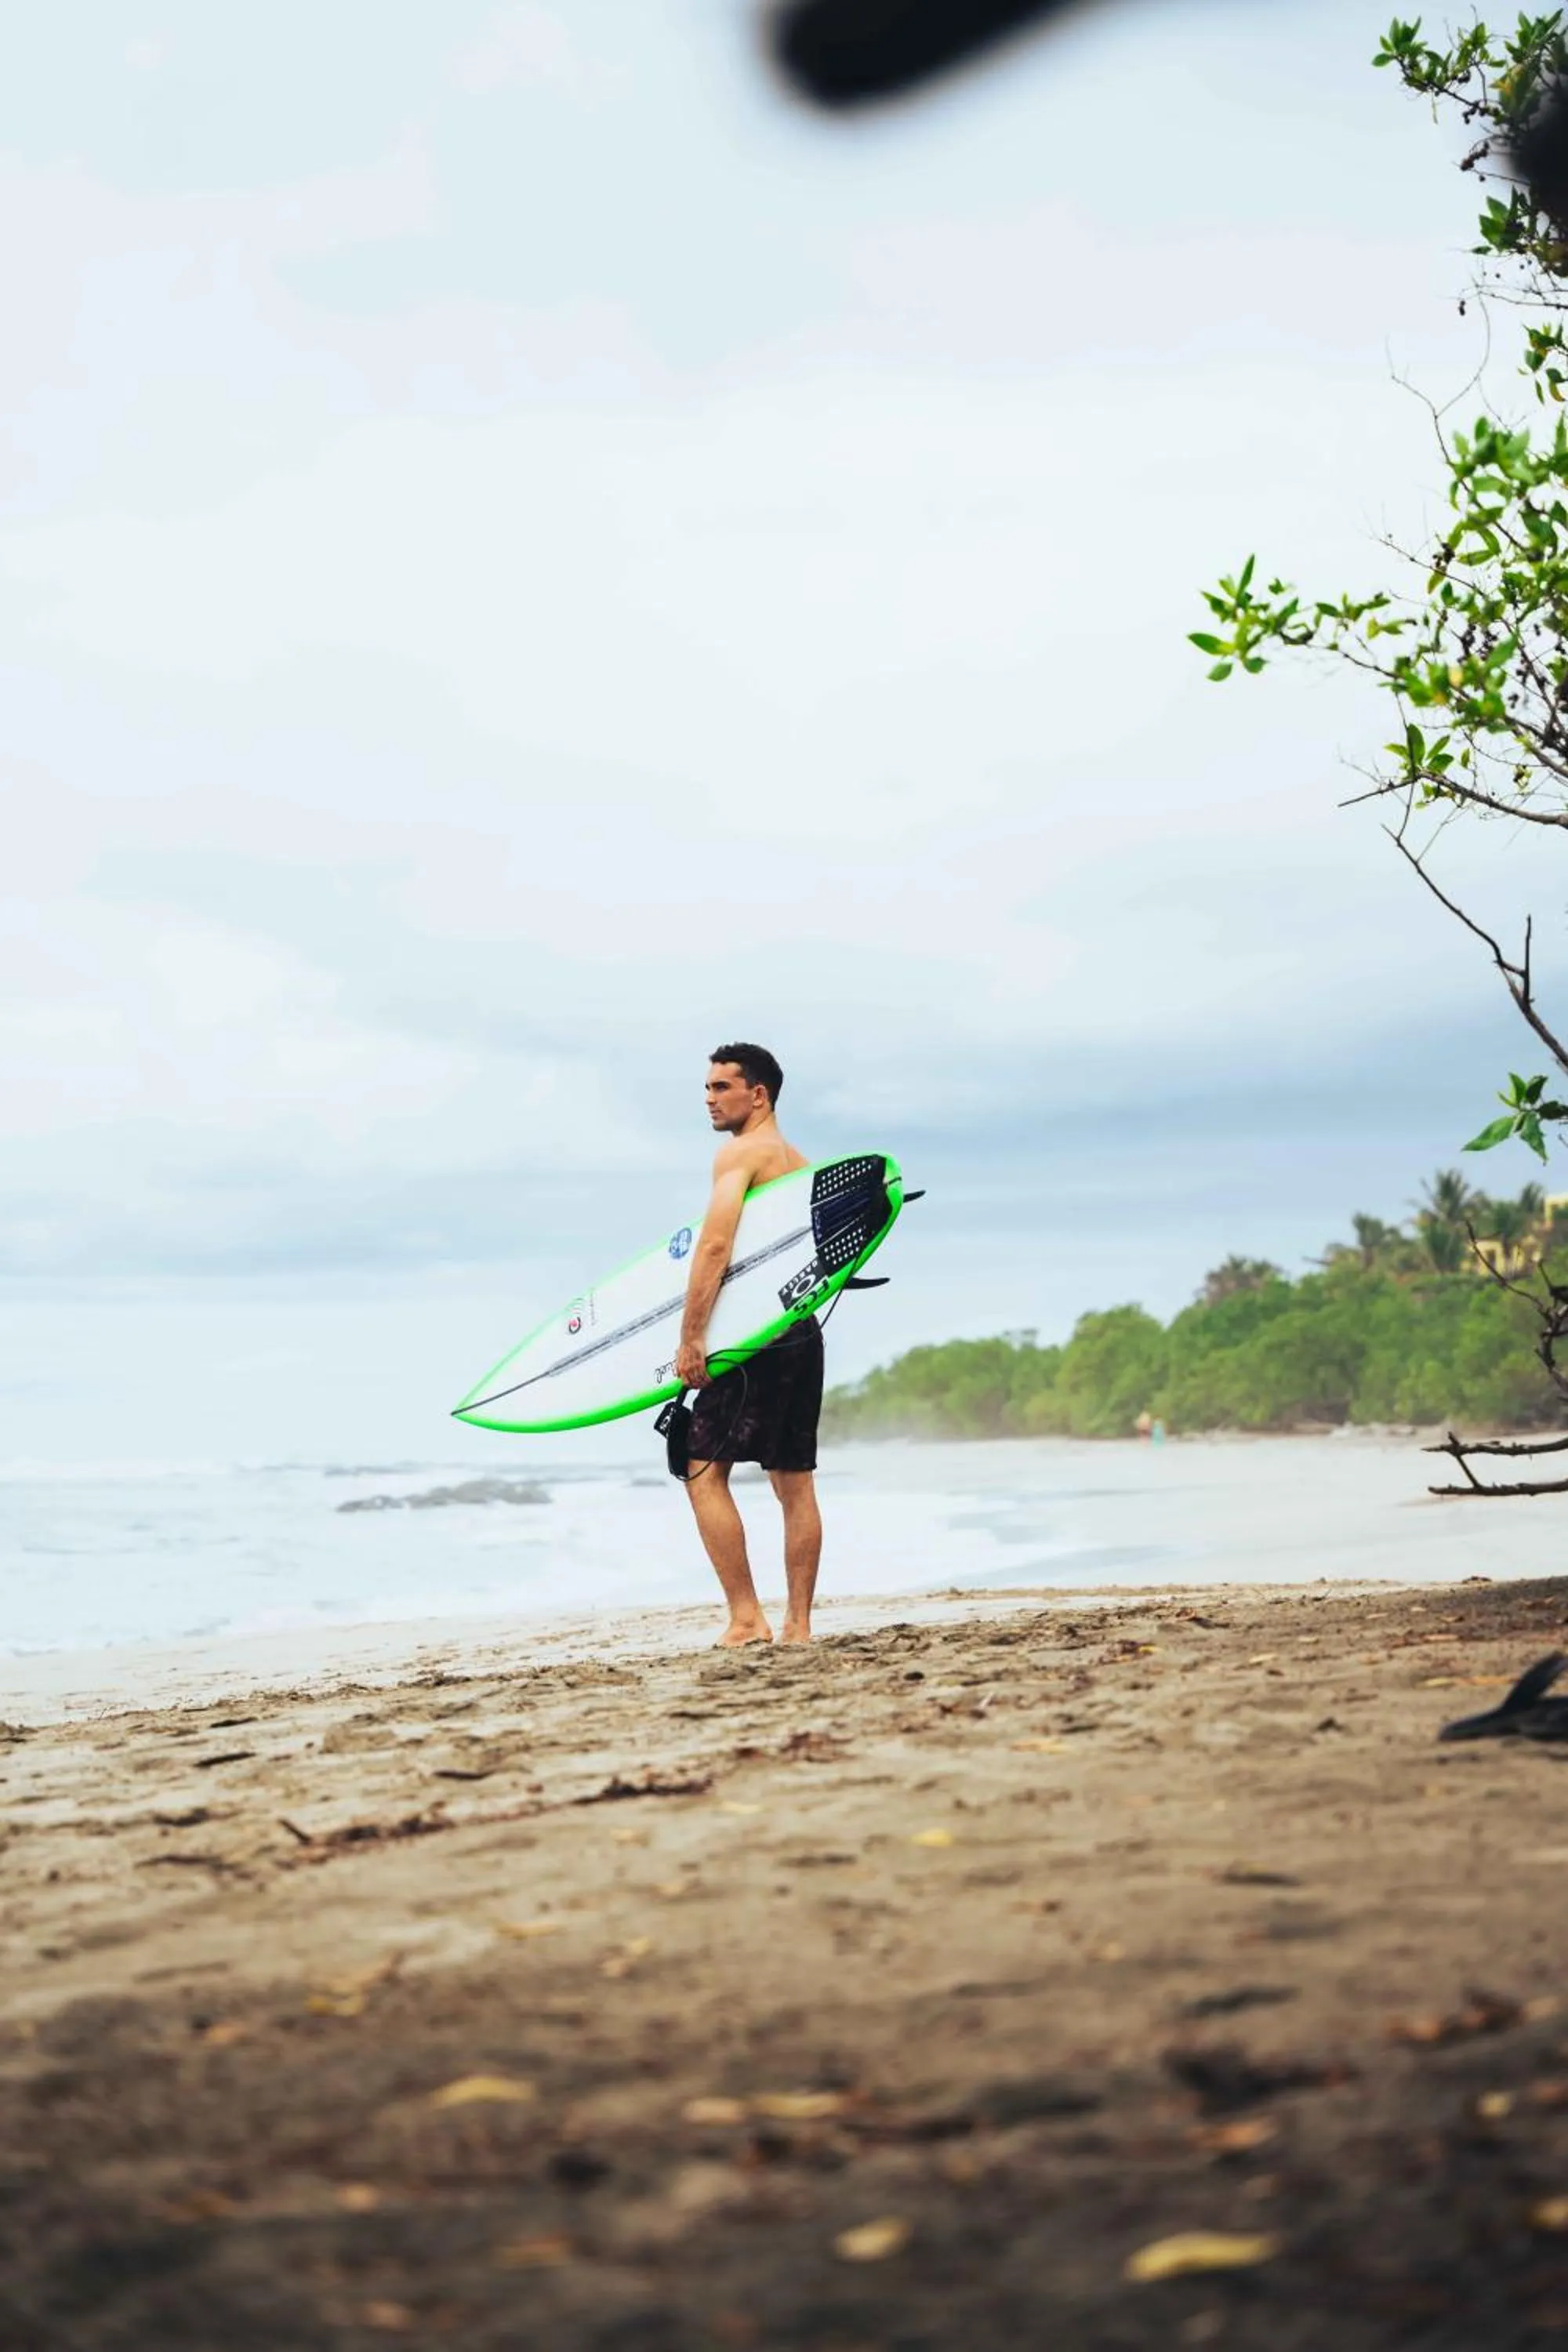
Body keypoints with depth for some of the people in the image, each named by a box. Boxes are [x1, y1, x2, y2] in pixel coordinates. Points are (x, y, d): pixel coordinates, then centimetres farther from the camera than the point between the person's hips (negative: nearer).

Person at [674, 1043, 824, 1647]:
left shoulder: (740, 1152, -8)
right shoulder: (801, 1163, 20)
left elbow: (715, 1246, -19)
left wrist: (689, 1339, -20)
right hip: (804, 1331, 9)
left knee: (703, 1469, -6)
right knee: (794, 1481, 9)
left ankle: (746, 1619, -11)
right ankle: (798, 1625, 11)